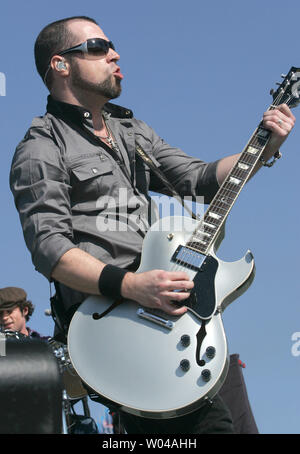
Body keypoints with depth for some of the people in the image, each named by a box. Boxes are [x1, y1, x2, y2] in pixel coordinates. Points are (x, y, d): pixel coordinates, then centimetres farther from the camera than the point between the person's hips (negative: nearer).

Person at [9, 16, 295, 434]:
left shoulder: (134, 132, 26)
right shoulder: (41, 150, 1)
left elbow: (199, 179, 22)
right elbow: (48, 245, -11)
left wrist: (265, 148, 7)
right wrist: (130, 285, -23)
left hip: (160, 303, 8)